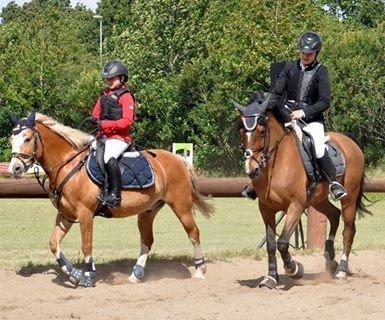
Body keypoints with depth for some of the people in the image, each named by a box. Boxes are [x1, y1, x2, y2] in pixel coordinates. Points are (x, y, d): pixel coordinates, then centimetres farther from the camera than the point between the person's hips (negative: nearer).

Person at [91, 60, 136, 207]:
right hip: (103, 135, 9)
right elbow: (96, 113, 23)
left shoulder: (125, 96, -5)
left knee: (109, 158, -33)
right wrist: (95, 120, -3)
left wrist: (105, 124, -20)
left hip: (119, 136, -9)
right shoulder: (105, 95, 19)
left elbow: (127, 121, -14)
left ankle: (115, 194, -31)